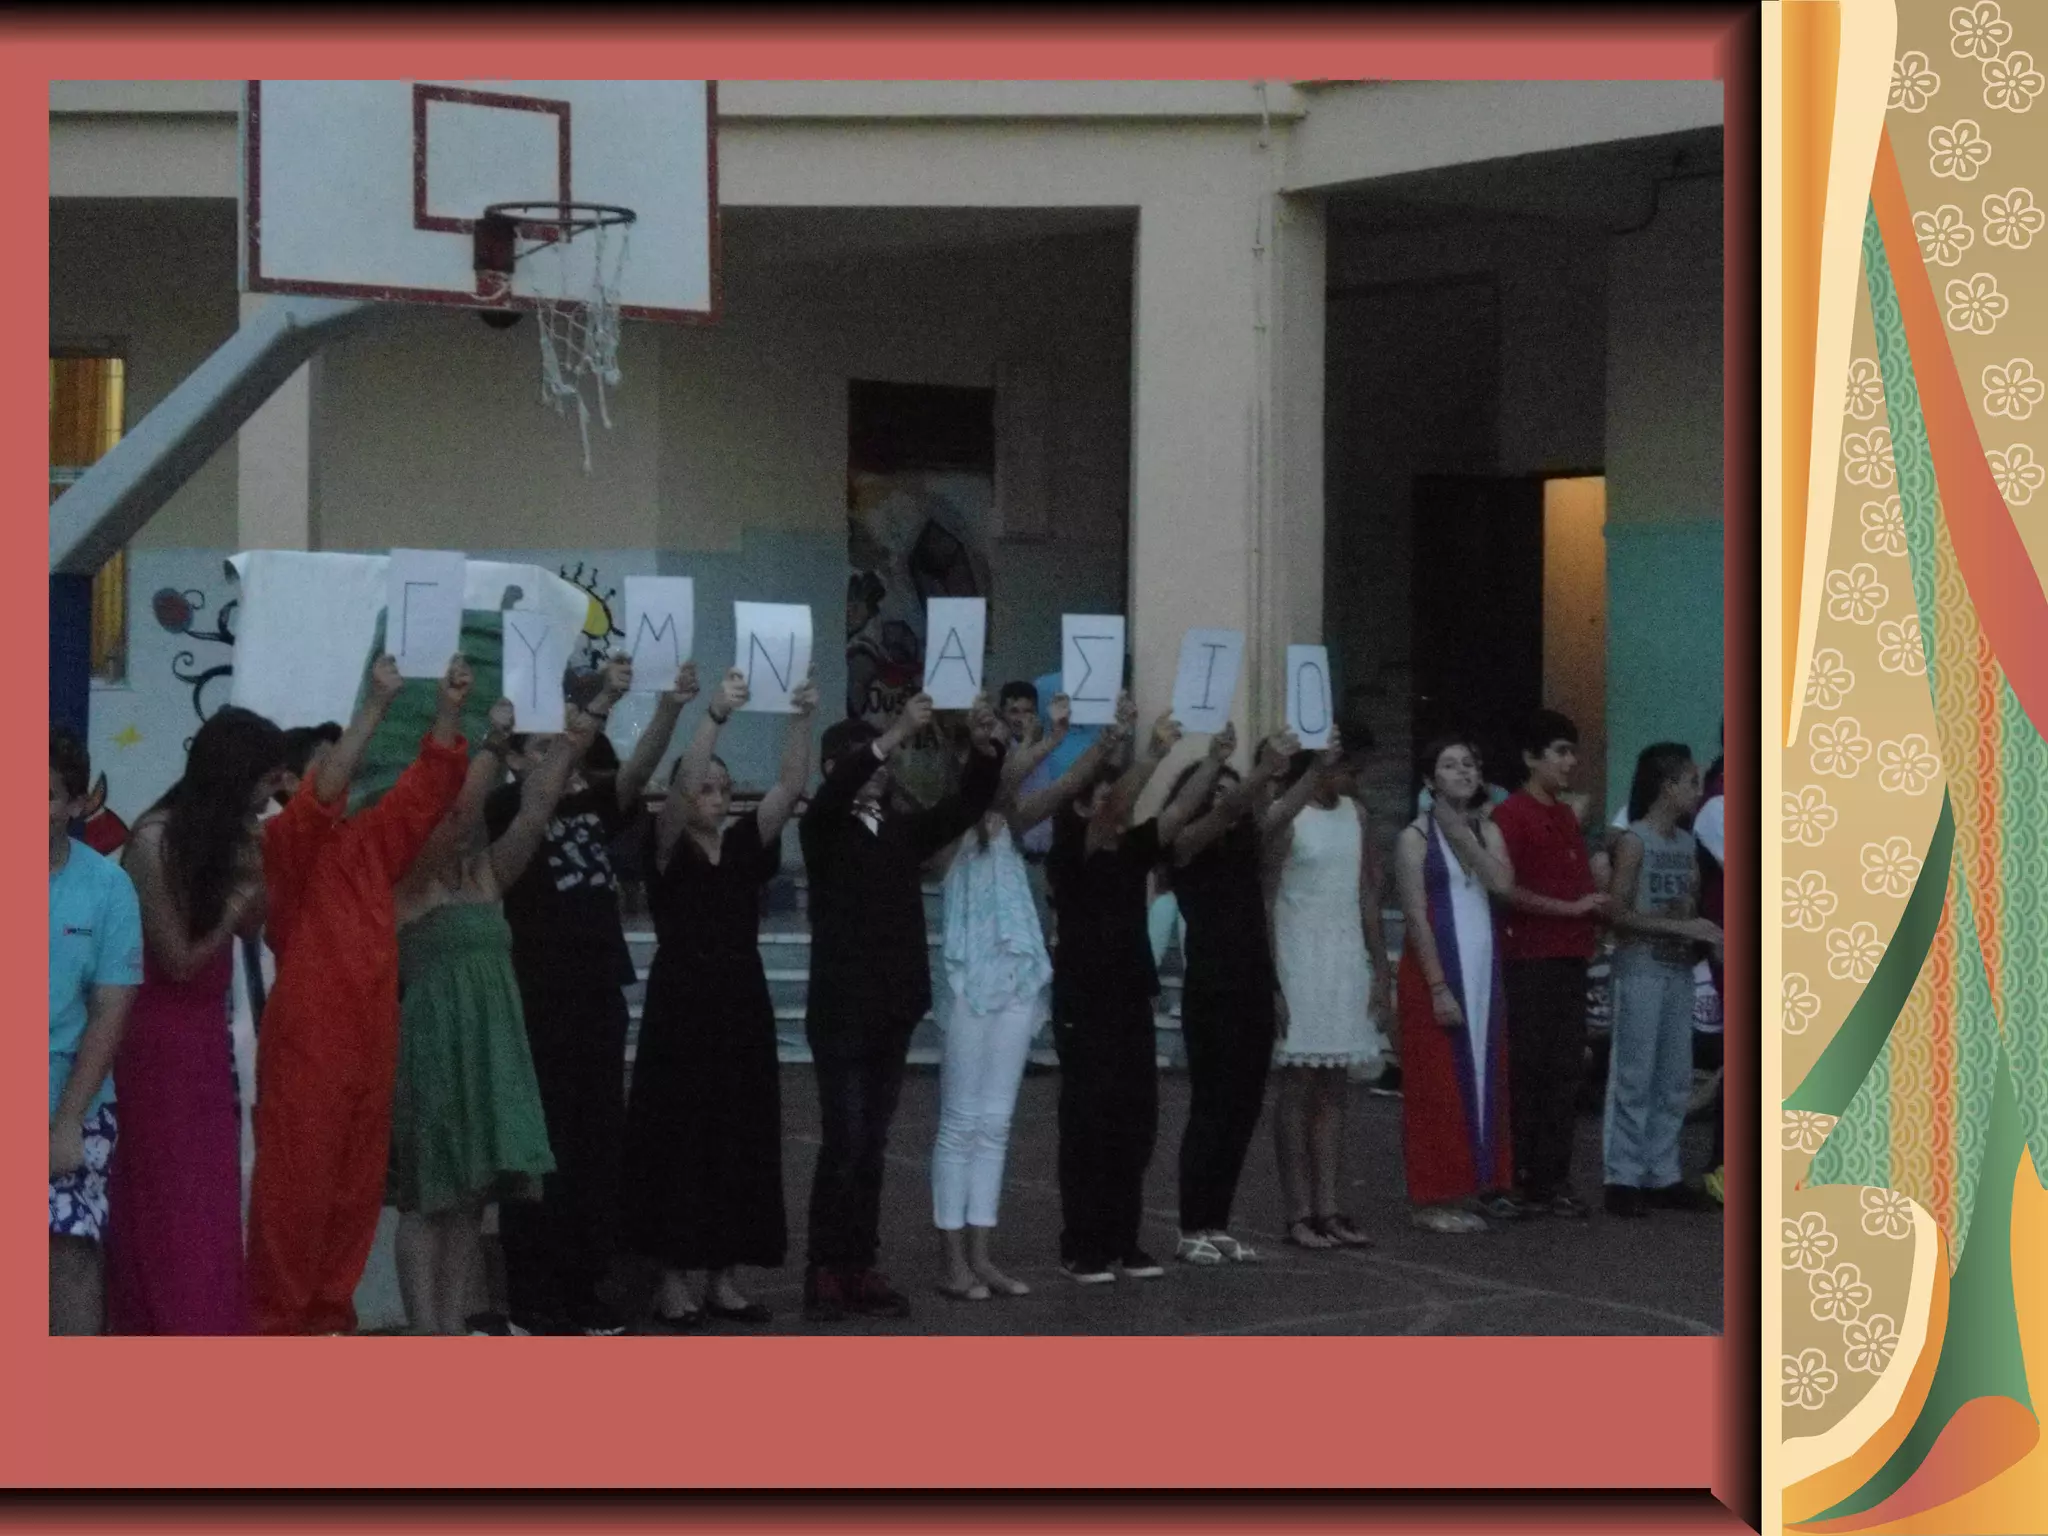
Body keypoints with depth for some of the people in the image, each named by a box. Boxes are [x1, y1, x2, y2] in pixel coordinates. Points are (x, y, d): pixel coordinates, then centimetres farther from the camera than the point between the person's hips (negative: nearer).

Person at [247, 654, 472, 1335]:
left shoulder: (369, 841, 13)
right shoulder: (283, 843, -7)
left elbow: (426, 792, 8)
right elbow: (321, 795, -24)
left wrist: (448, 707, -5)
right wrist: (374, 705, -28)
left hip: (370, 1042, 7)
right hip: (305, 1043, -7)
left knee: (356, 1190, 10)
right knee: (295, 1188, -4)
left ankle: (330, 1316, 19)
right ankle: (278, 1326, 1)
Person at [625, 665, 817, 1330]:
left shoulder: (745, 847, 9)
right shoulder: (667, 849, -4)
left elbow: (791, 786, -1)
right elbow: (679, 786, -21)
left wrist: (802, 718, -14)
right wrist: (717, 714, -30)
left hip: (743, 1006, 5)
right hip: (681, 1007, -5)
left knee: (742, 1142, 7)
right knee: (679, 1141, -2)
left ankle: (723, 1280, 14)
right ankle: (674, 1282, 4)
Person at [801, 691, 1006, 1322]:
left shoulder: (904, 827, 11)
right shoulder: (823, 828, -3)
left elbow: (967, 805, 2)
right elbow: (836, 792, -24)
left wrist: (984, 748, -16)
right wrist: (896, 734, -36)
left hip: (894, 1011, 5)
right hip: (841, 1011, -5)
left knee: (872, 1147, 8)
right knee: (844, 1144, -7)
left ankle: (861, 1268, 11)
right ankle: (825, 1270, -2)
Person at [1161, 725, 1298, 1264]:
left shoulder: (1245, 841, 14)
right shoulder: (1186, 846, -5)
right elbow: (1225, 811, -21)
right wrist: (1267, 768, -32)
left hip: (1254, 990, 7)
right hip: (1211, 992, -7)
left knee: (1244, 1110, 7)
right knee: (1210, 1110, -5)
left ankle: (1217, 1225, 13)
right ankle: (1193, 1231, 1)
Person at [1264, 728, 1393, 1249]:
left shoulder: (1355, 813, 10)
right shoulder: (1284, 817, -9)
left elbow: (1367, 893, 14)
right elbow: (1265, 902, -10)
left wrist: (1381, 968, 9)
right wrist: (1271, 984, -15)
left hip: (1348, 962, 6)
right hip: (1300, 963, -6)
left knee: (1335, 1090, 6)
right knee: (1298, 1089, -2)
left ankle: (1327, 1210, 9)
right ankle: (1299, 1214, 0)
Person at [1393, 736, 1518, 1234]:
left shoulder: (1487, 830, 11)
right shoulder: (1415, 837, -4)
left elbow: (1503, 883, -8)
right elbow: (1416, 917, -11)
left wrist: (1461, 835, -13)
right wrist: (1438, 987, -17)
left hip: (1484, 971, 6)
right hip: (1435, 969, -6)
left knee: (1485, 1078, 8)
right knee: (1439, 1083, -4)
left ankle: (1481, 1185, 15)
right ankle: (1436, 1198, 0)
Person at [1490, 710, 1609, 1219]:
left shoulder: (1568, 817, 19)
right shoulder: (1510, 815, -7)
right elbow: (1505, 889, -16)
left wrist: (1595, 902, 8)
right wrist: (1569, 907, -14)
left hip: (1570, 960, 8)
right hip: (1528, 961, -8)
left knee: (1565, 1073, 7)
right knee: (1525, 1075, -5)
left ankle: (1552, 1179, 11)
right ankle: (1518, 1179, 0)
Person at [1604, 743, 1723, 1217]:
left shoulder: (1687, 844, 14)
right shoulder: (1633, 841, -7)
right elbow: (1619, 913, -13)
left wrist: (1709, 937, 4)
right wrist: (1682, 928, -17)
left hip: (1678, 969, 7)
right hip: (1640, 967, -7)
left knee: (1674, 1079, 8)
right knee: (1634, 1075, -6)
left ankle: (1662, 1176, 14)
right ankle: (1624, 1178, -3)